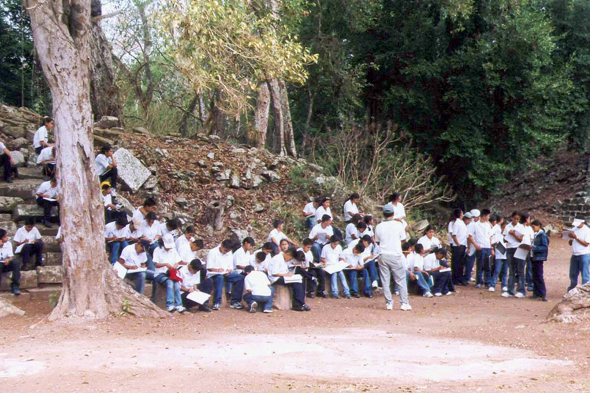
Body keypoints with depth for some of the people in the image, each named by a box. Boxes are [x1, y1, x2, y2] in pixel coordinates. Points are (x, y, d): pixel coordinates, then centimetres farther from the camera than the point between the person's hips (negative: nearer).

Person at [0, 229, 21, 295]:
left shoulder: (8, 243, 4)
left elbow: (11, 256, 0)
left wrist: (8, 259, -25)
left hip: (6, 264, 4)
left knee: (17, 261, -28)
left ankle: (15, 286, -27)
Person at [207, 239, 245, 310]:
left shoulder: (229, 254, 14)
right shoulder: (212, 252, -3)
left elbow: (231, 267, 11)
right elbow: (209, 268, -7)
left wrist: (229, 271, -13)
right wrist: (217, 269, -26)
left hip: (226, 274, 6)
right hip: (214, 274, -6)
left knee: (240, 278, -16)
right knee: (220, 278, -41)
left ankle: (234, 302, -13)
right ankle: (217, 303, -40)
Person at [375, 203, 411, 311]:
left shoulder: (379, 227, -1)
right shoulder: (398, 225, -6)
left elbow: (377, 242, 8)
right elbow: (403, 240, 2)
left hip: (383, 256, 2)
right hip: (396, 255, -2)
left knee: (385, 281, 8)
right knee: (401, 280, 6)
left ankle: (389, 303, 8)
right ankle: (404, 303, 3)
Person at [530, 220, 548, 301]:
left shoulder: (542, 235, -11)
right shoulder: (536, 235, 14)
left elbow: (545, 247, -17)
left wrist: (534, 247, -23)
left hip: (539, 257, -9)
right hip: (534, 257, 9)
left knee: (539, 276, -9)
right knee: (535, 276, 10)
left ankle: (543, 294, -7)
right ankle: (536, 293, 15)